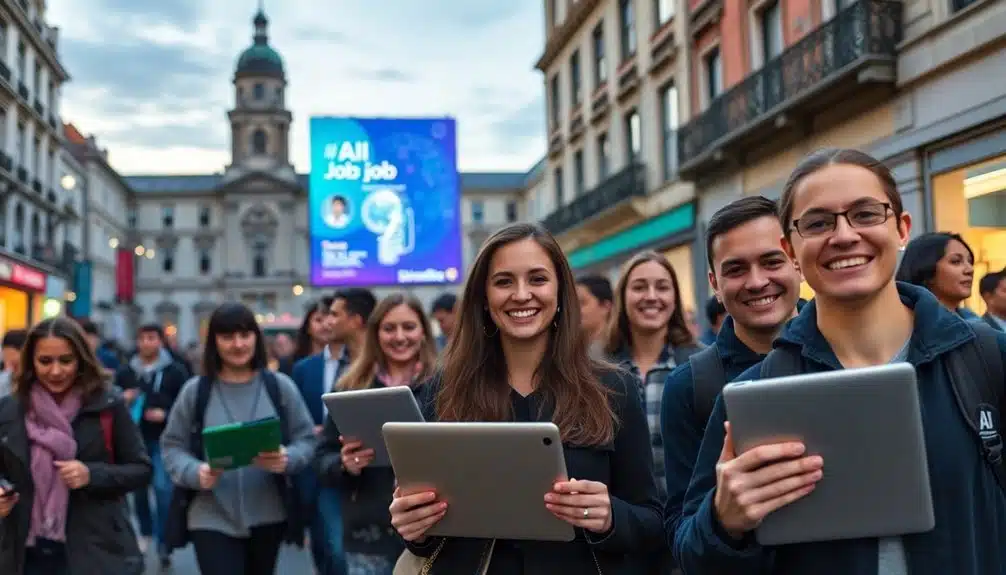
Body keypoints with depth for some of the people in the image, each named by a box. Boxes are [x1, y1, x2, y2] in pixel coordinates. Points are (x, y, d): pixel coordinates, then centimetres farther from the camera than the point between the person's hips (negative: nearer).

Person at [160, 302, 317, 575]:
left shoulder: (280, 386, 0)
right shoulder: (195, 390, -3)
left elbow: (306, 439, 2)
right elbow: (172, 446, 2)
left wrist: (287, 459, -21)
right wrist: (196, 472, -18)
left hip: (268, 517, 2)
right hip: (213, 519, -2)